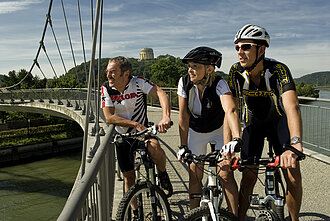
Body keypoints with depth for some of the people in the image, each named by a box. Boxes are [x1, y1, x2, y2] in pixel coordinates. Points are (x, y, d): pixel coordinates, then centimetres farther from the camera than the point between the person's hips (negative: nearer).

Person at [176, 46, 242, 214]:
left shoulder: (219, 84, -29)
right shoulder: (184, 82, -20)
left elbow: (230, 111, -45)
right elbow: (183, 116, -18)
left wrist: (237, 138, -61)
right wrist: (184, 146, -22)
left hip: (219, 129, -2)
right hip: (195, 132, 3)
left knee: (225, 175, -11)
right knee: (194, 176, -1)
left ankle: (235, 216, 5)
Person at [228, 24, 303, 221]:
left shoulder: (278, 70, -29)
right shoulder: (236, 72, -21)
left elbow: (292, 106, -44)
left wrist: (295, 144, -60)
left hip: (278, 122, -1)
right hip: (253, 125, 2)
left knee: (293, 177, -11)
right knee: (249, 177, -6)